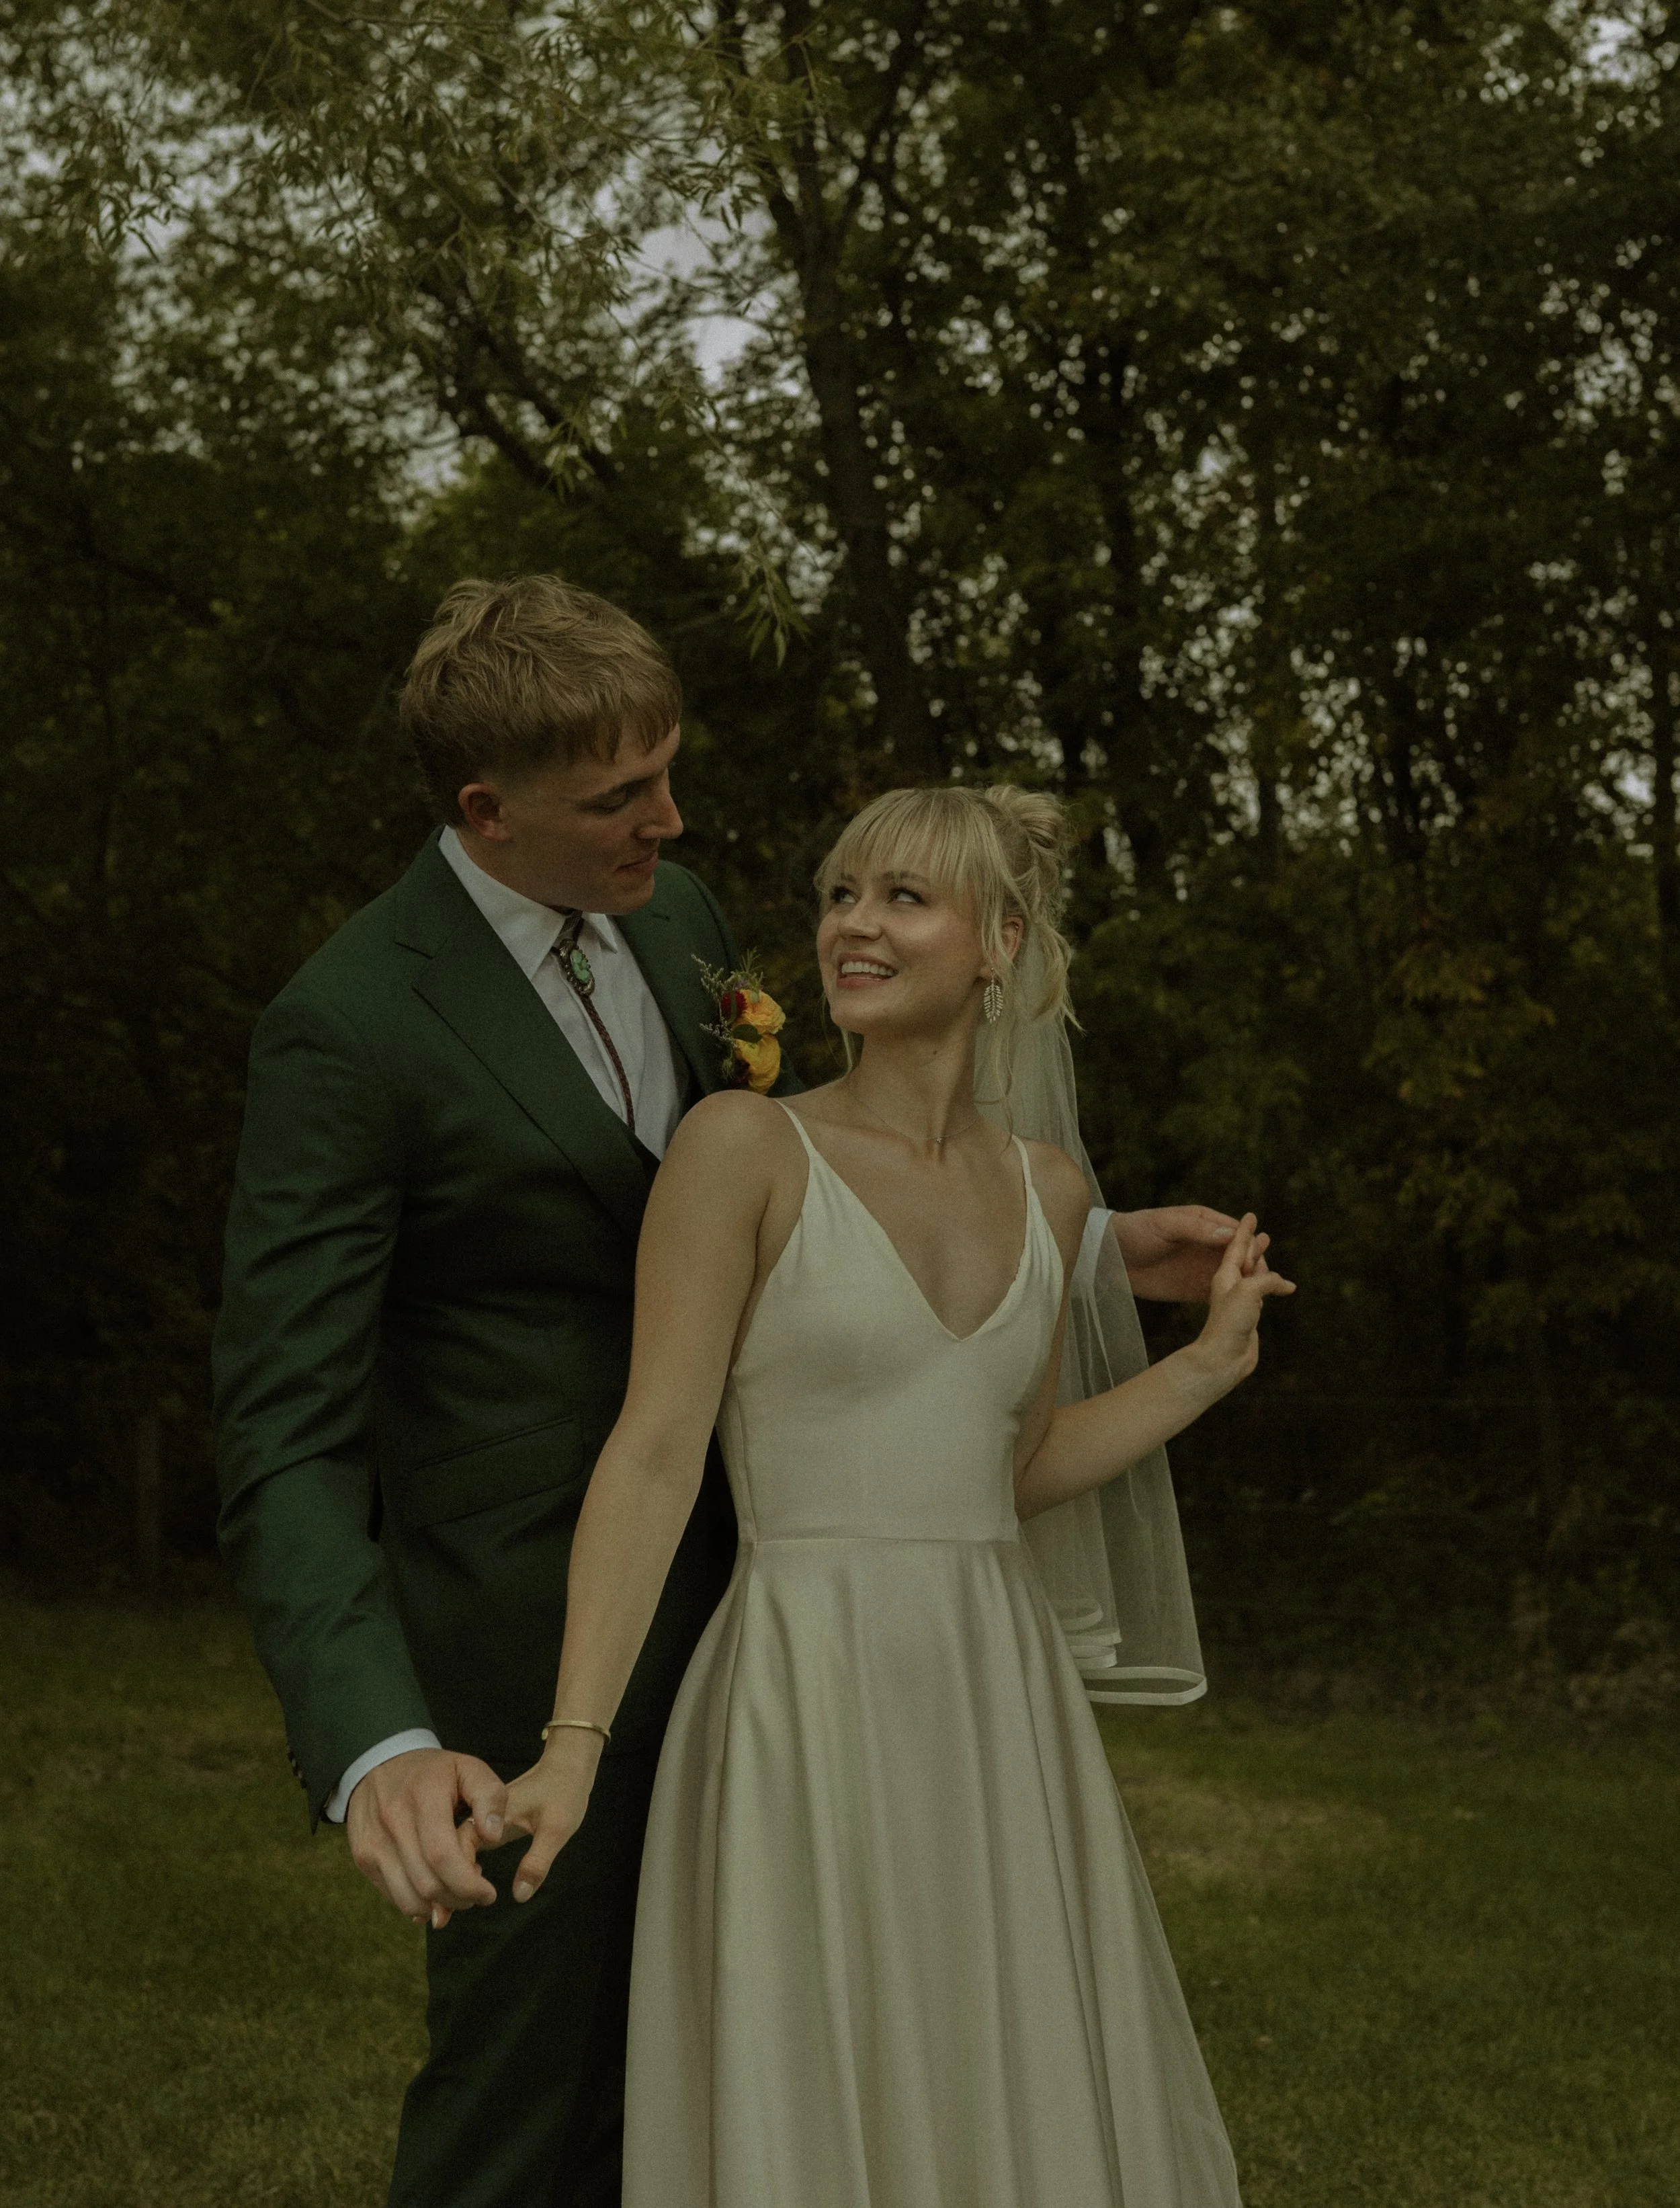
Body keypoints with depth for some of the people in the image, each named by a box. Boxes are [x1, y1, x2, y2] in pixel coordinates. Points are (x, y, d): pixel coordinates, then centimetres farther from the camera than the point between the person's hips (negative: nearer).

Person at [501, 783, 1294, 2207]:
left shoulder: (1046, 1189, 9)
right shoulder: (744, 1146, -6)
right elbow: (653, 1457, -11)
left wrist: (1214, 1361, 11)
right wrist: (576, 1743, -19)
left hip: (1002, 1711, 5)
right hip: (812, 1713, -5)